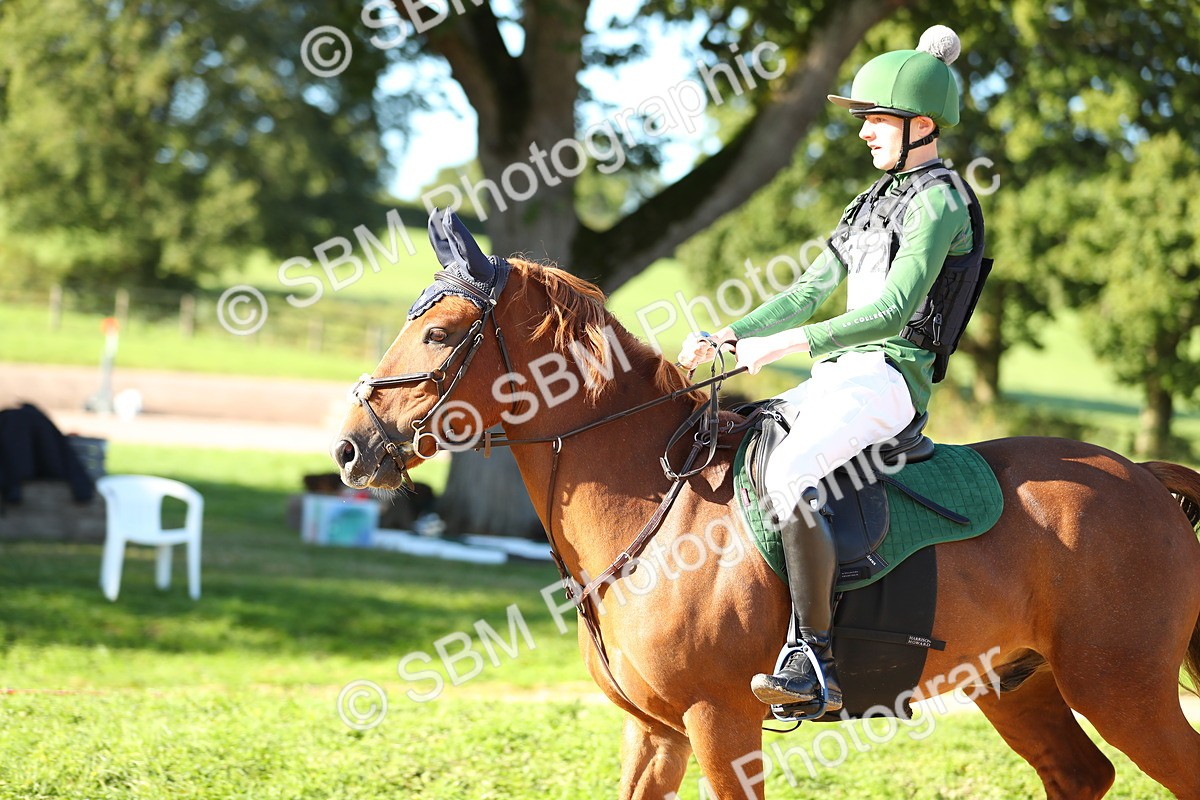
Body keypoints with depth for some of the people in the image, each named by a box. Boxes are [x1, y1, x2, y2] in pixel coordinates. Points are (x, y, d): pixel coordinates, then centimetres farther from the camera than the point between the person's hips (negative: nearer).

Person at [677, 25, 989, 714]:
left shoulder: (938, 201, -8)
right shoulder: (879, 200, 21)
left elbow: (894, 311, -20)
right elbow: (809, 292, 22)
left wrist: (786, 344, -24)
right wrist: (726, 337, 10)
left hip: (888, 377, -10)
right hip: (842, 376, 10)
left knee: (788, 472, -35)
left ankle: (815, 662, -37)